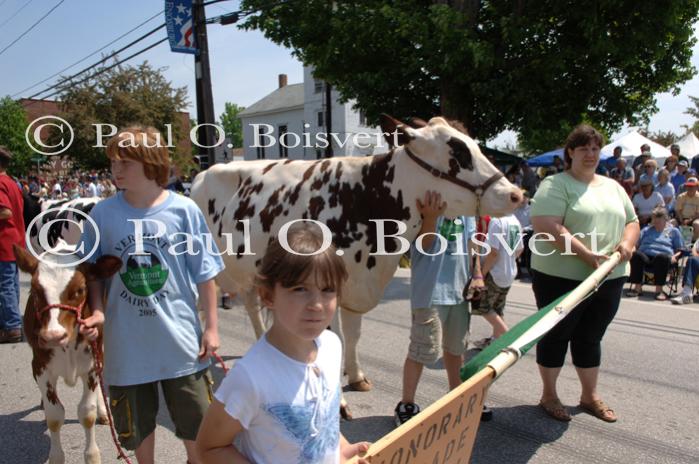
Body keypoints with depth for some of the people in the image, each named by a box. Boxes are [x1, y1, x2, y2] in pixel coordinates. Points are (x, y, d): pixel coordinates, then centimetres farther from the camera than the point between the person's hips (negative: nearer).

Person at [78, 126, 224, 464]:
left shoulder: (184, 210, -9)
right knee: (137, 423, 19)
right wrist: (97, 311, -11)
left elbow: (204, 273, -3)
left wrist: (211, 327, -1)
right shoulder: (103, 214, -5)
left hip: (181, 340, -1)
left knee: (196, 421, 14)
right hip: (127, 344, 2)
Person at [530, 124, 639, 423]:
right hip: (562, 278, -6)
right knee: (556, 336, 7)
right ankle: (549, 395, 22)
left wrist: (627, 244, -4)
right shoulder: (555, 185, -9)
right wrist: (587, 255, -26)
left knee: (591, 337, 17)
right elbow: (549, 227, -21)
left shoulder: (613, 187, 15)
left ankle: (590, 396, 32)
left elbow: (631, 222, 18)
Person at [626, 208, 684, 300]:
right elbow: (636, 245, 24)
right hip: (645, 256, 2)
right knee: (636, 254, -34)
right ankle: (637, 287, -37)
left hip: (662, 257, -2)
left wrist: (674, 256, -5)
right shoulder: (646, 230, 31)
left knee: (661, 257, -40)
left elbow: (680, 250, 17)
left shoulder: (673, 231, 23)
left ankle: (659, 290, -39)